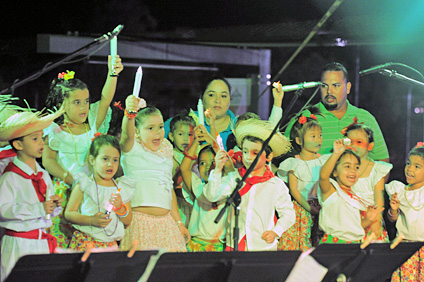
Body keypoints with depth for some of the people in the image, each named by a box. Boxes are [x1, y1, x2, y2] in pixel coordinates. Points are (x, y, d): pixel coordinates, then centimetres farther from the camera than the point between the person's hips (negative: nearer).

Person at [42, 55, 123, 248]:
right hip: (66, 192, -3)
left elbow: (106, 99, -4)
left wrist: (113, 74, -21)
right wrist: (69, 178, -17)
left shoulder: (93, 125, 10)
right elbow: (47, 161, -3)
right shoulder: (56, 131, 2)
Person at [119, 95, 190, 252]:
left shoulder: (166, 152, 17)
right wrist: (130, 113, -46)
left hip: (166, 221, 6)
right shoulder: (133, 149, 0)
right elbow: (127, 133, -24)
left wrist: (179, 223, 21)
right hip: (140, 220, -6)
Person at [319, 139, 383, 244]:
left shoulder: (355, 198, 19)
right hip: (333, 243, -5)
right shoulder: (330, 190, -1)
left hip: (355, 242, 5)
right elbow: (323, 176, -24)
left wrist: (368, 220, 7)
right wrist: (336, 154, -32)